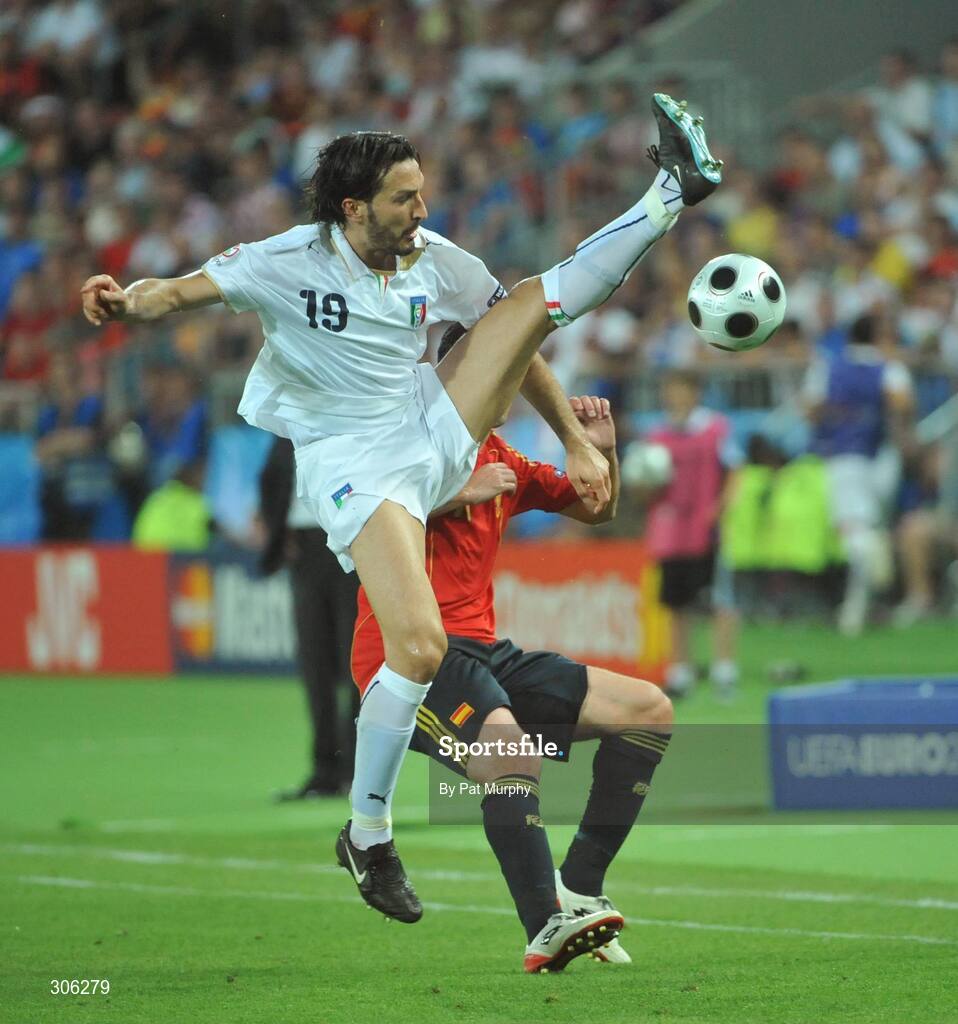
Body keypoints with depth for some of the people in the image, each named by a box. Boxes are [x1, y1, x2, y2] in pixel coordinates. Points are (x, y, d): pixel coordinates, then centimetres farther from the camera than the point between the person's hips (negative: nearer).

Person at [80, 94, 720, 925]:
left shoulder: (436, 261, 2)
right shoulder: (290, 262, -12)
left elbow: (513, 342, 13)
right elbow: (182, 291, -16)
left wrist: (576, 441, 13)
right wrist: (128, 302, -40)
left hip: (437, 430, 5)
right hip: (355, 466, -5)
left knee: (540, 298, -3)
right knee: (419, 647, -22)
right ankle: (368, 838, -9)